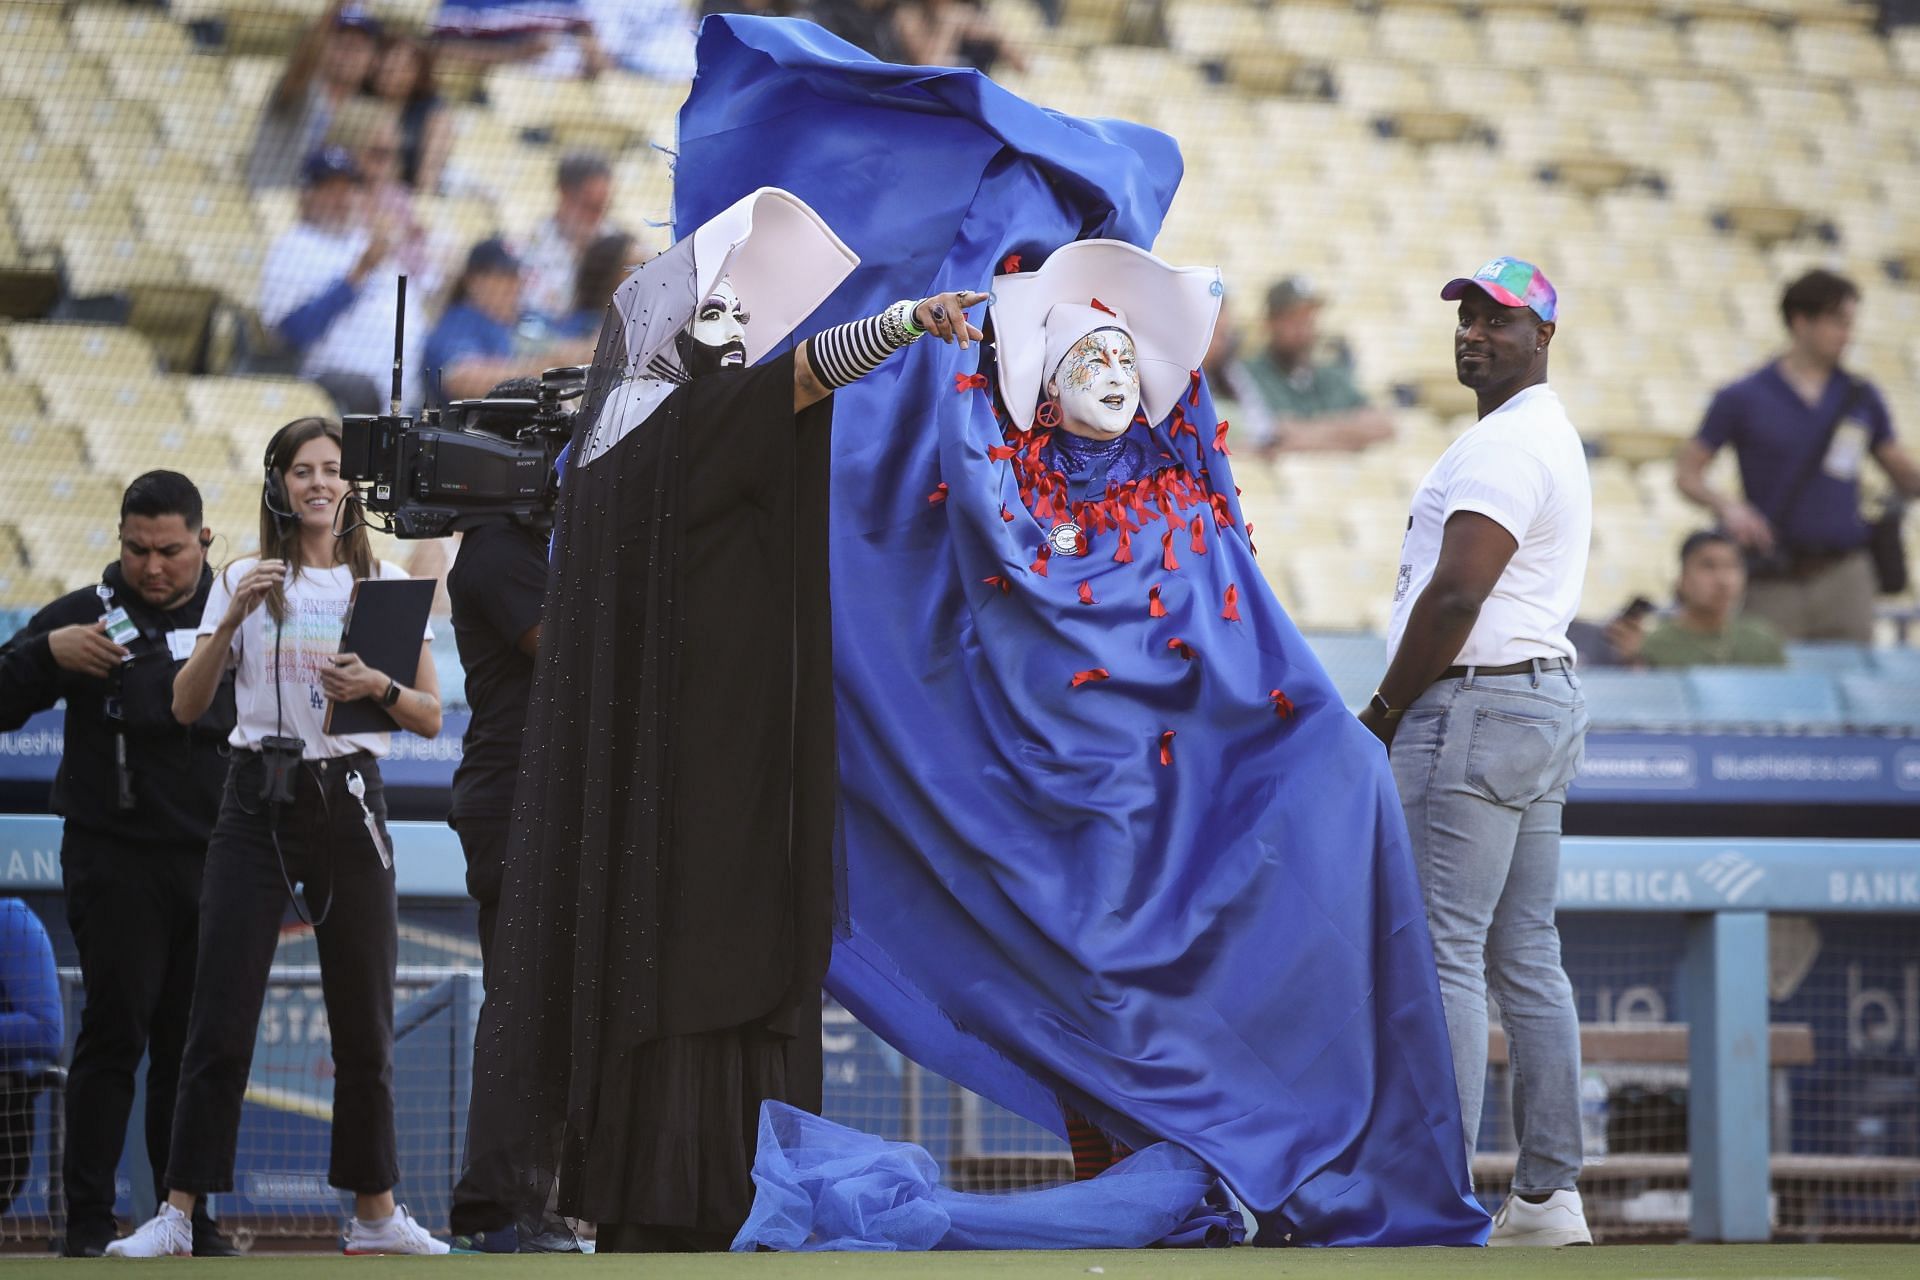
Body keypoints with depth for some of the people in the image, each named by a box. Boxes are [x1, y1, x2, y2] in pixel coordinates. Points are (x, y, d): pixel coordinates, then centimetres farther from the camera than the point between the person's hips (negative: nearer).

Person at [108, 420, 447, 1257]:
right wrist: (233, 618, -12)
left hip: (348, 800, 1)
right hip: (258, 800, -1)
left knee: (365, 1017, 4)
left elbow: (431, 718, 6)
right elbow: (187, 707, 1)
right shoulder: (244, 582, 7)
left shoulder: (385, 586, 8)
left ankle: (375, 1210, 14)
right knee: (220, 1019, -6)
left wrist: (380, 687, -14)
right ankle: (178, 1212, -6)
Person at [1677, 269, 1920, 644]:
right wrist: (1725, 505, -16)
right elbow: (1687, 473, 3)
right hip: (1773, 583, -2)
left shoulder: (1861, 398, 9)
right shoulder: (1743, 399, 1)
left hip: (1844, 575, 2)